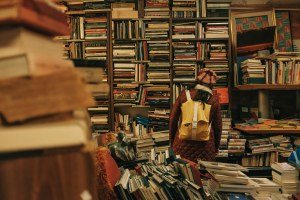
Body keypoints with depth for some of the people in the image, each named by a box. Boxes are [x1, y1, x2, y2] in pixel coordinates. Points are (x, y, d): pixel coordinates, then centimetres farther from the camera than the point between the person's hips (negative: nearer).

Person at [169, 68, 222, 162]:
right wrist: (216, 147, 19)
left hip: (183, 143, 0)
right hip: (205, 144, 0)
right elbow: (218, 126, 6)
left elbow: (173, 119, 3)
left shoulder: (184, 94, -1)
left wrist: (172, 141, 15)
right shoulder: (214, 99, -1)